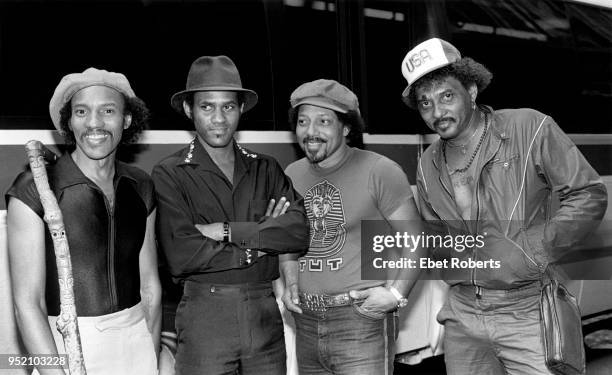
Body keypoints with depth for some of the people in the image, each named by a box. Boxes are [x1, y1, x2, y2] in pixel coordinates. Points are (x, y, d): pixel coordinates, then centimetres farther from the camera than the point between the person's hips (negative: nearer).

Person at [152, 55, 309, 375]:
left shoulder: (266, 169, 8)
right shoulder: (169, 174, -3)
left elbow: (299, 232, -6)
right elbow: (180, 256, -15)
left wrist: (227, 231, -14)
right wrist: (262, 236, -8)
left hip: (265, 314, 3)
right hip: (204, 317, -3)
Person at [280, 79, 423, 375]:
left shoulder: (380, 171, -8)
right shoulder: (291, 175, 8)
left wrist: (395, 293, -16)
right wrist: (290, 284, 6)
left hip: (363, 320, -5)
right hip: (306, 323, 5)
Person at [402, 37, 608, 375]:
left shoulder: (530, 129, -8)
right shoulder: (428, 166, 7)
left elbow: (590, 196, -8)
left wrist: (530, 251, -17)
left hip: (527, 311, -4)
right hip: (463, 317, 4)